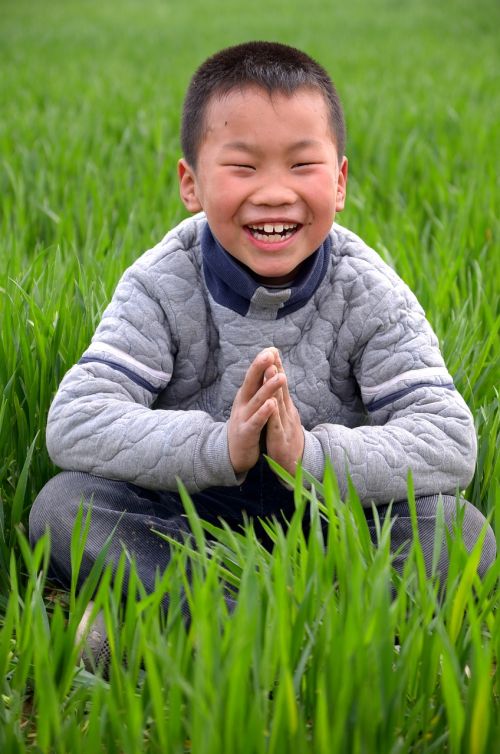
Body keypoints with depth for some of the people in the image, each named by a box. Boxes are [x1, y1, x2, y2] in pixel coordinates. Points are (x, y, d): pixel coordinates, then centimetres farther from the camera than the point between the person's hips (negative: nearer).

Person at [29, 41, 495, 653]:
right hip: (185, 523, 0)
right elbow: (74, 423, -22)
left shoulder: (369, 294, -10)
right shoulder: (161, 285, -11)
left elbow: (450, 442, -19)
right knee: (62, 505, -25)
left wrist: (311, 455, -35)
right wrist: (219, 448, -35)